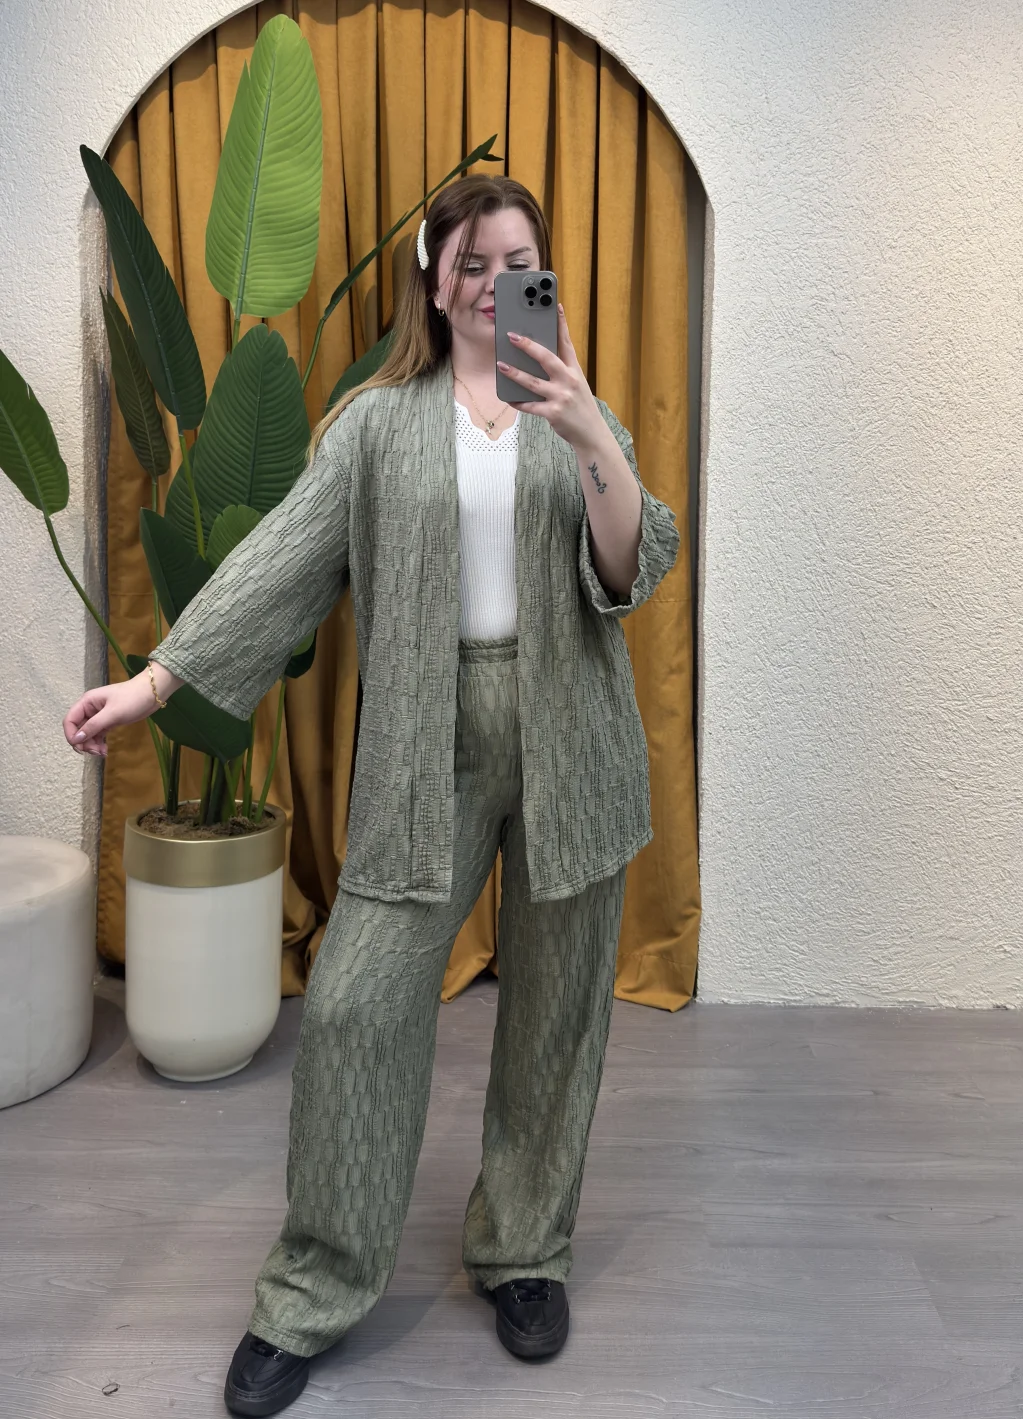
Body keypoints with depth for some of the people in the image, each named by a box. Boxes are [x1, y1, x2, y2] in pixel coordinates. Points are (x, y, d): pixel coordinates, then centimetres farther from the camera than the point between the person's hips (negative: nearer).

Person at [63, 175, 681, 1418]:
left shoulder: (578, 415, 9)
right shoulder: (378, 420, 6)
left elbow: (635, 574, -3)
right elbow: (281, 559, 0)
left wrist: (596, 445, -20)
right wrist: (154, 679, -6)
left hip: (567, 738, 2)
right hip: (427, 745, -1)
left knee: (553, 1010, 9)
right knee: (354, 1003, -3)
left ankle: (526, 1254, 31)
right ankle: (313, 1293, 17)